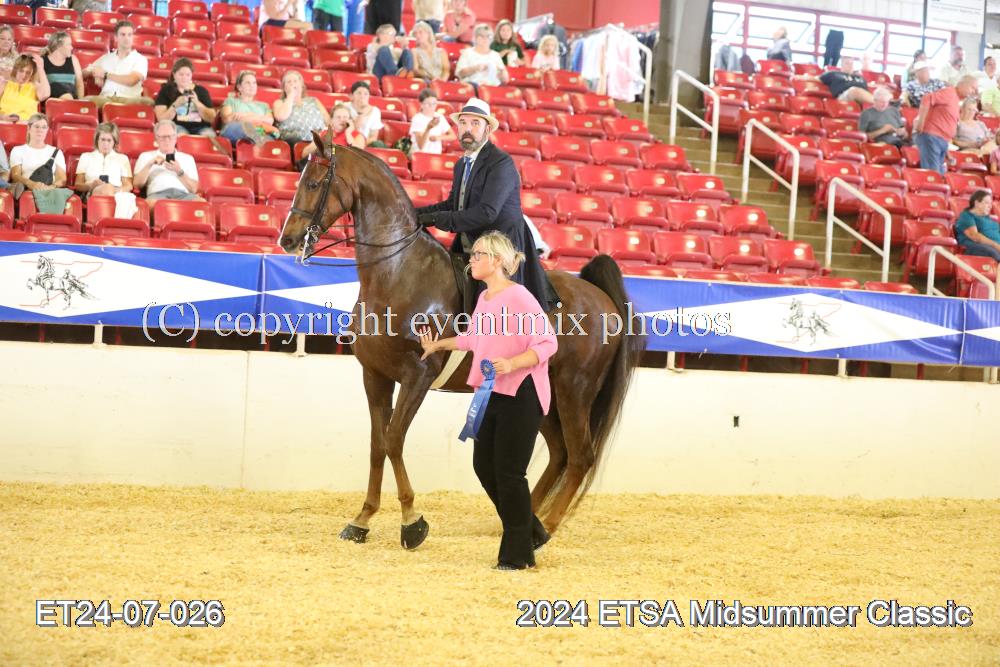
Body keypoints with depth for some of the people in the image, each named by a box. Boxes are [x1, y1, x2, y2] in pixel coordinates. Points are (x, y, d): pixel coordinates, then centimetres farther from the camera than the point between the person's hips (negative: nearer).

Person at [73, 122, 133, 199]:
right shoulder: (86, 157, 24)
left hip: (116, 195, 1)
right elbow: (78, 185, 16)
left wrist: (118, 190, -9)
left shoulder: (122, 158, 25)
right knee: (107, 188, -39)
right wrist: (92, 185, -7)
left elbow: (128, 186, 16)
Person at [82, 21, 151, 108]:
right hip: (106, 98, 2)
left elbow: (131, 80, -6)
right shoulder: (106, 58, 23)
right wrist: (96, 73, 4)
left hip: (129, 100, -2)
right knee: (87, 101, -35)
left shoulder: (140, 59, 10)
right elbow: (84, 72, 29)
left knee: (148, 102, -39)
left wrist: (106, 75, 3)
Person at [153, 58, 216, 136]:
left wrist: (197, 103, -9)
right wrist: (176, 105, -15)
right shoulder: (166, 91, 9)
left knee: (209, 136, -31)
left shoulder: (202, 91, 13)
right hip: (177, 127, -1)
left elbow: (211, 119, 6)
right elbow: (162, 119, 0)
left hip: (201, 128, 1)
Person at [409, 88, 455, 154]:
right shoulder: (417, 119, -11)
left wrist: (438, 137, -9)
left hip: (436, 155, 3)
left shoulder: (439, 117, 3)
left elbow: (452, 136, 9)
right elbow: (420, 146, -19)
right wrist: (428, 128, -33)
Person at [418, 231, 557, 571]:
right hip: (491, 395, 9)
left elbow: (547, 342, -19)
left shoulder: (519, 297, -16)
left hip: (520, 396, -9)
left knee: (509, 472, -5)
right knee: (484, 466, 12)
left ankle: (517, 554, 7)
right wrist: (439, 344, 38)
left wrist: (512, 363, -31)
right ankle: (531, 532, 26)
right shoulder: (484, 299, 11)